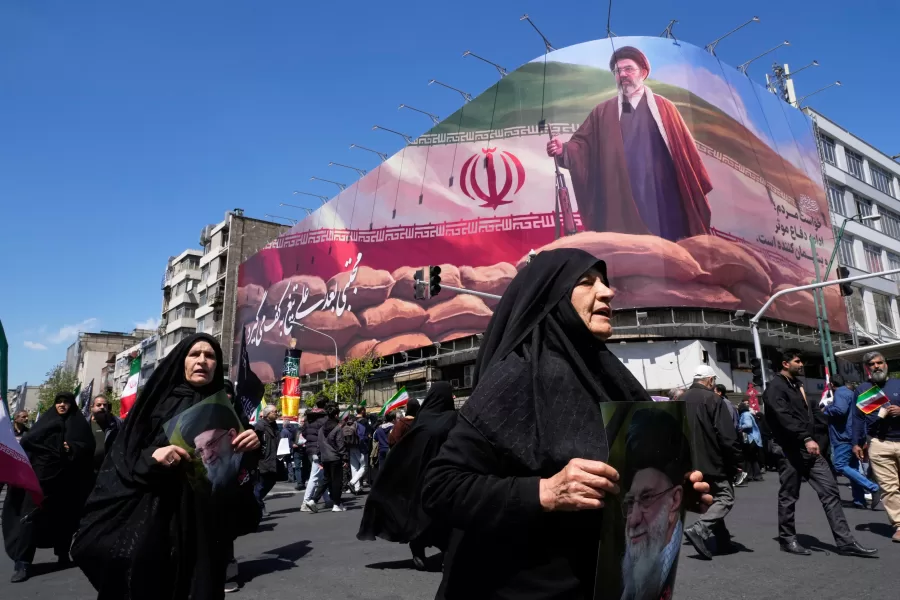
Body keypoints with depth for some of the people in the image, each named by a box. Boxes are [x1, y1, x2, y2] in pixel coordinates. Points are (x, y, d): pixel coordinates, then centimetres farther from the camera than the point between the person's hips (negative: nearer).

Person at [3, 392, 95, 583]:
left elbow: (88, 446, 0)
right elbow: (27, 441, 2)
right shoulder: (46, 420, 12)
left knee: (63, 516, 8)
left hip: (66, 478, 0)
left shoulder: (79, 424, 8)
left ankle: (63, 553, 23)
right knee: (30, 515, -8)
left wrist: (73, 449, -17)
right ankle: (22, 563, -8)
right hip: (41, 474, 0)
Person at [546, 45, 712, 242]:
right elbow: (582, 144, 4)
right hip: (620, 202, 0)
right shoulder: (602, 112, 12)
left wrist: (698, 190, 7)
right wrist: (563, 150, -19)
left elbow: (685, 149, 8)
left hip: (661, 198, 0)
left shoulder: (664, 108, 9)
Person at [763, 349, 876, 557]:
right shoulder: (775, 387, -11)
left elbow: (806, 415, 21)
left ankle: (844, 541, 6)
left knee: (830, 490, 3)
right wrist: (806, 439, -30)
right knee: (789, 496, 3)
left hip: (808, 447, 8)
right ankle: (787, 539, 15)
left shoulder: (797, 384, 19)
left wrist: (810, 440, 12)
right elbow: (784, 418, -23)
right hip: (790, 450, -8)